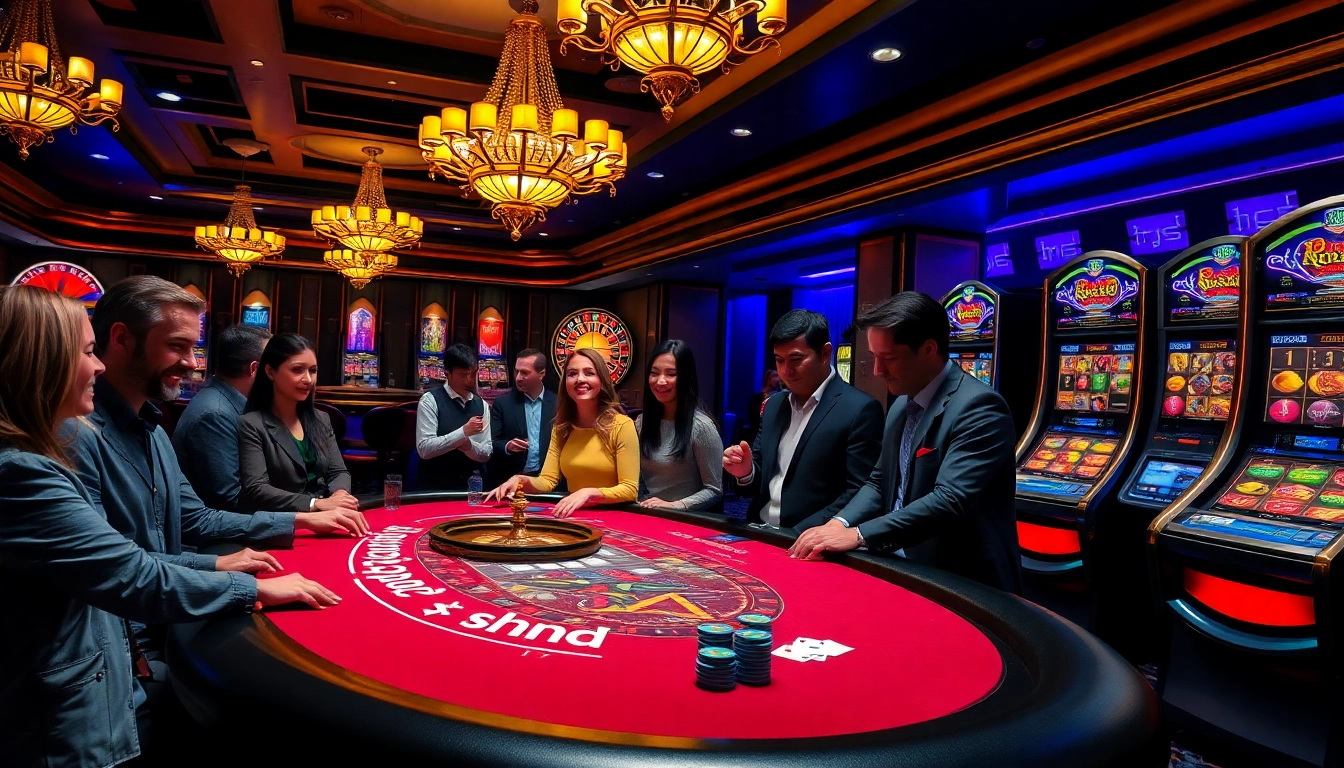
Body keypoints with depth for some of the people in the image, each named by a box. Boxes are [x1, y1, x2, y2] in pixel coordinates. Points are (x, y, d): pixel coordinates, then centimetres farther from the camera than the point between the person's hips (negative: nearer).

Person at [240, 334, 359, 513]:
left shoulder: (322, 420, 14)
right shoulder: (251, 425, -5)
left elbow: (339, 471, 11)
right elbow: (255, 491, -14)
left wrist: (339, 494, -12)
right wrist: (317, 504, -24)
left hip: (326, 518, 5)